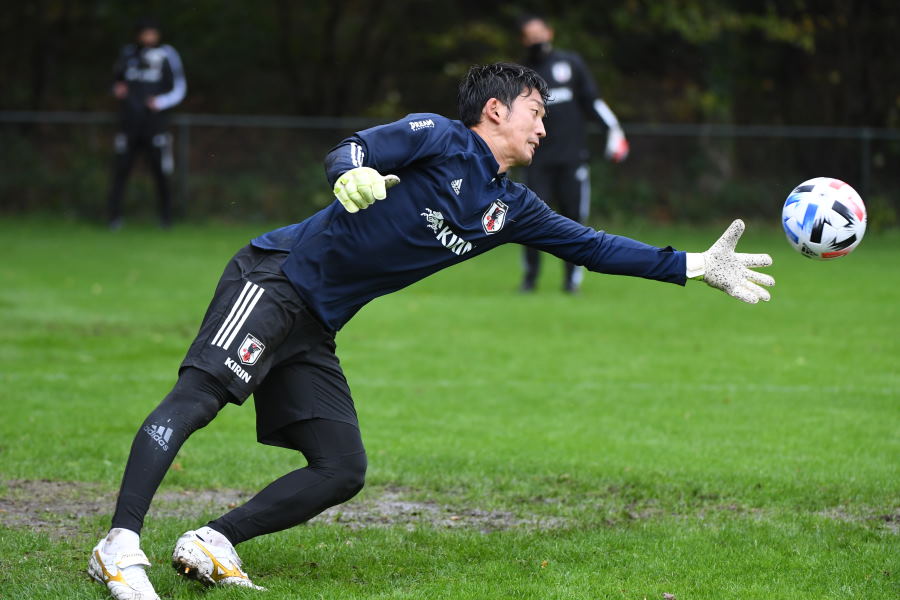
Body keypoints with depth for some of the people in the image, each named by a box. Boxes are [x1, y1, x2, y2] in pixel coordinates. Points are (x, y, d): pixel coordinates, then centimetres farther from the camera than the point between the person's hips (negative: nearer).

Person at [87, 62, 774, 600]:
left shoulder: (511, 207, 16)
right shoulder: (438, 138, -4)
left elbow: (591, 246, 19)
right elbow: (349, 151, -15)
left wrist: (696, 267, 18)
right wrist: (353, 175, -40)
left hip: (314, 330, 8)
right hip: (275, 277, -8)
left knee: (343, 470, -1)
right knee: (200, 392, -25)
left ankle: (214, 543, -1)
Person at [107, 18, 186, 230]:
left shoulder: (167, 55, 1)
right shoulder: (128, 54, 10)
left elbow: (179, 90, 3)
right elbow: (118, 81, 22)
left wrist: (161, 102, -13)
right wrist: (117, 90, -1)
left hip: (155, 124, -2)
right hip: (129, 123, 2)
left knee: (160, 173, -2)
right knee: (120, 170, -4)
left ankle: (165, 218, 9)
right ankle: (114, 216, 1)